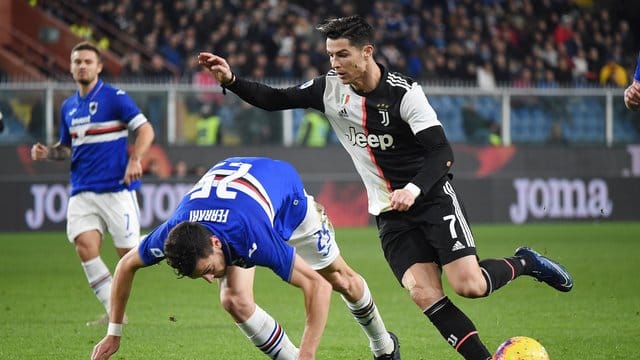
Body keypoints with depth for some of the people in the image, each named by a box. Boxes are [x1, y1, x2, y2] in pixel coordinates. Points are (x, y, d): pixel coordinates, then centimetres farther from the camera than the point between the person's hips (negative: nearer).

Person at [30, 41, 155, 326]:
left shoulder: (115, 98, -4)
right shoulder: (68, 107, 15)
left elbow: (145, 130, -8)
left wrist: (135, 159, -24)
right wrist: (48, 152, 5)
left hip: (116, 188, -5)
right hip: (82, 191, 5)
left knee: (129, 252, -8)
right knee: (85, 246, -14)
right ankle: (114, 312, -10)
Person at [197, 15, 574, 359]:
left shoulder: (403, 92, -16)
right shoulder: (330, 89, -1)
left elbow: (442, 153, -19)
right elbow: (274, 100, 5)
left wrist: (414, 189, -35)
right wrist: (231, 79, -10)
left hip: (433, 195, -4)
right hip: (390, 213, 4)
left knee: (469, 285, -17)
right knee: (423, 292, -16)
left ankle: (525, 263, 13)